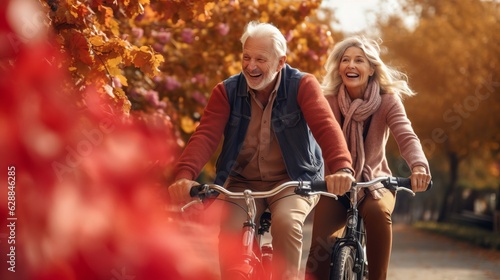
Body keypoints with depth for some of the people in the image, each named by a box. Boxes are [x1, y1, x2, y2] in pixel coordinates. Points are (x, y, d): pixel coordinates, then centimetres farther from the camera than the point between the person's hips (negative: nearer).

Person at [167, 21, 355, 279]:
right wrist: (185, 175, -37)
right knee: (230, 233, -24)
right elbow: (205, 135, -17)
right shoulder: (226, 92, -3)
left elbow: (326, 126, -26)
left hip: (294, 180, -2)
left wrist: (342, 169, -46)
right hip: (243, 182, 2)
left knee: (286, 222, -32)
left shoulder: (303, 86, -10)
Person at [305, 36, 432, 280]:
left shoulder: (387, 101, -9)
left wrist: (419, 166, -47)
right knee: (320, 250, -21)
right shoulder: (328, 101, -7)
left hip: (375, 182, 0)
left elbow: (406, 136, -25)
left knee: (377, 212, -35)